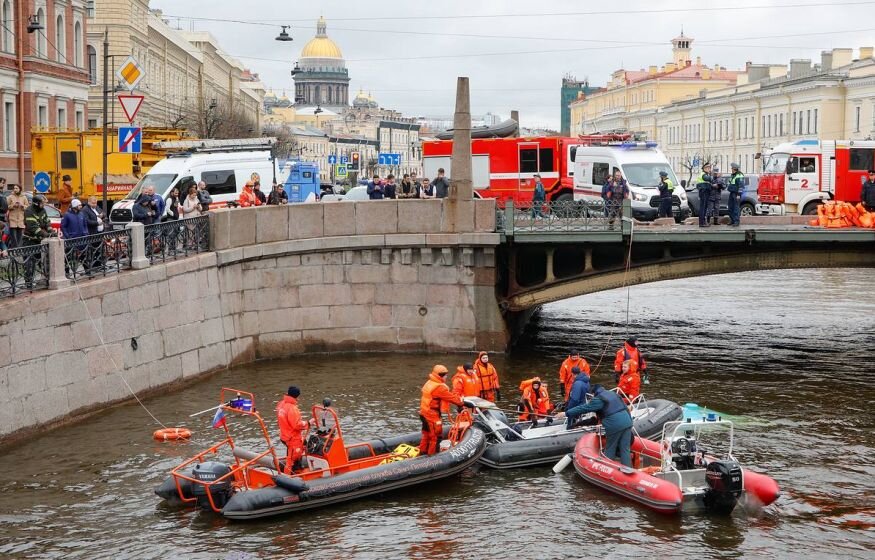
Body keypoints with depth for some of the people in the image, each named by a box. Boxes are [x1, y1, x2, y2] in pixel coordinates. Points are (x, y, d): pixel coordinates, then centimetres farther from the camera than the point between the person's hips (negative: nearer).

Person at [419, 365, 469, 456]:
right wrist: (463, 403, -9)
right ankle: (432, 455, 3)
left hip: (425, 413, 10)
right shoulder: (439, 387, -22)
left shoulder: (429, 383, 10)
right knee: (436, 436, -2)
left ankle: (423, 452, 30)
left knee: (427, 435, 21)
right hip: (432, 415, -10)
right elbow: (451, 397, -18)